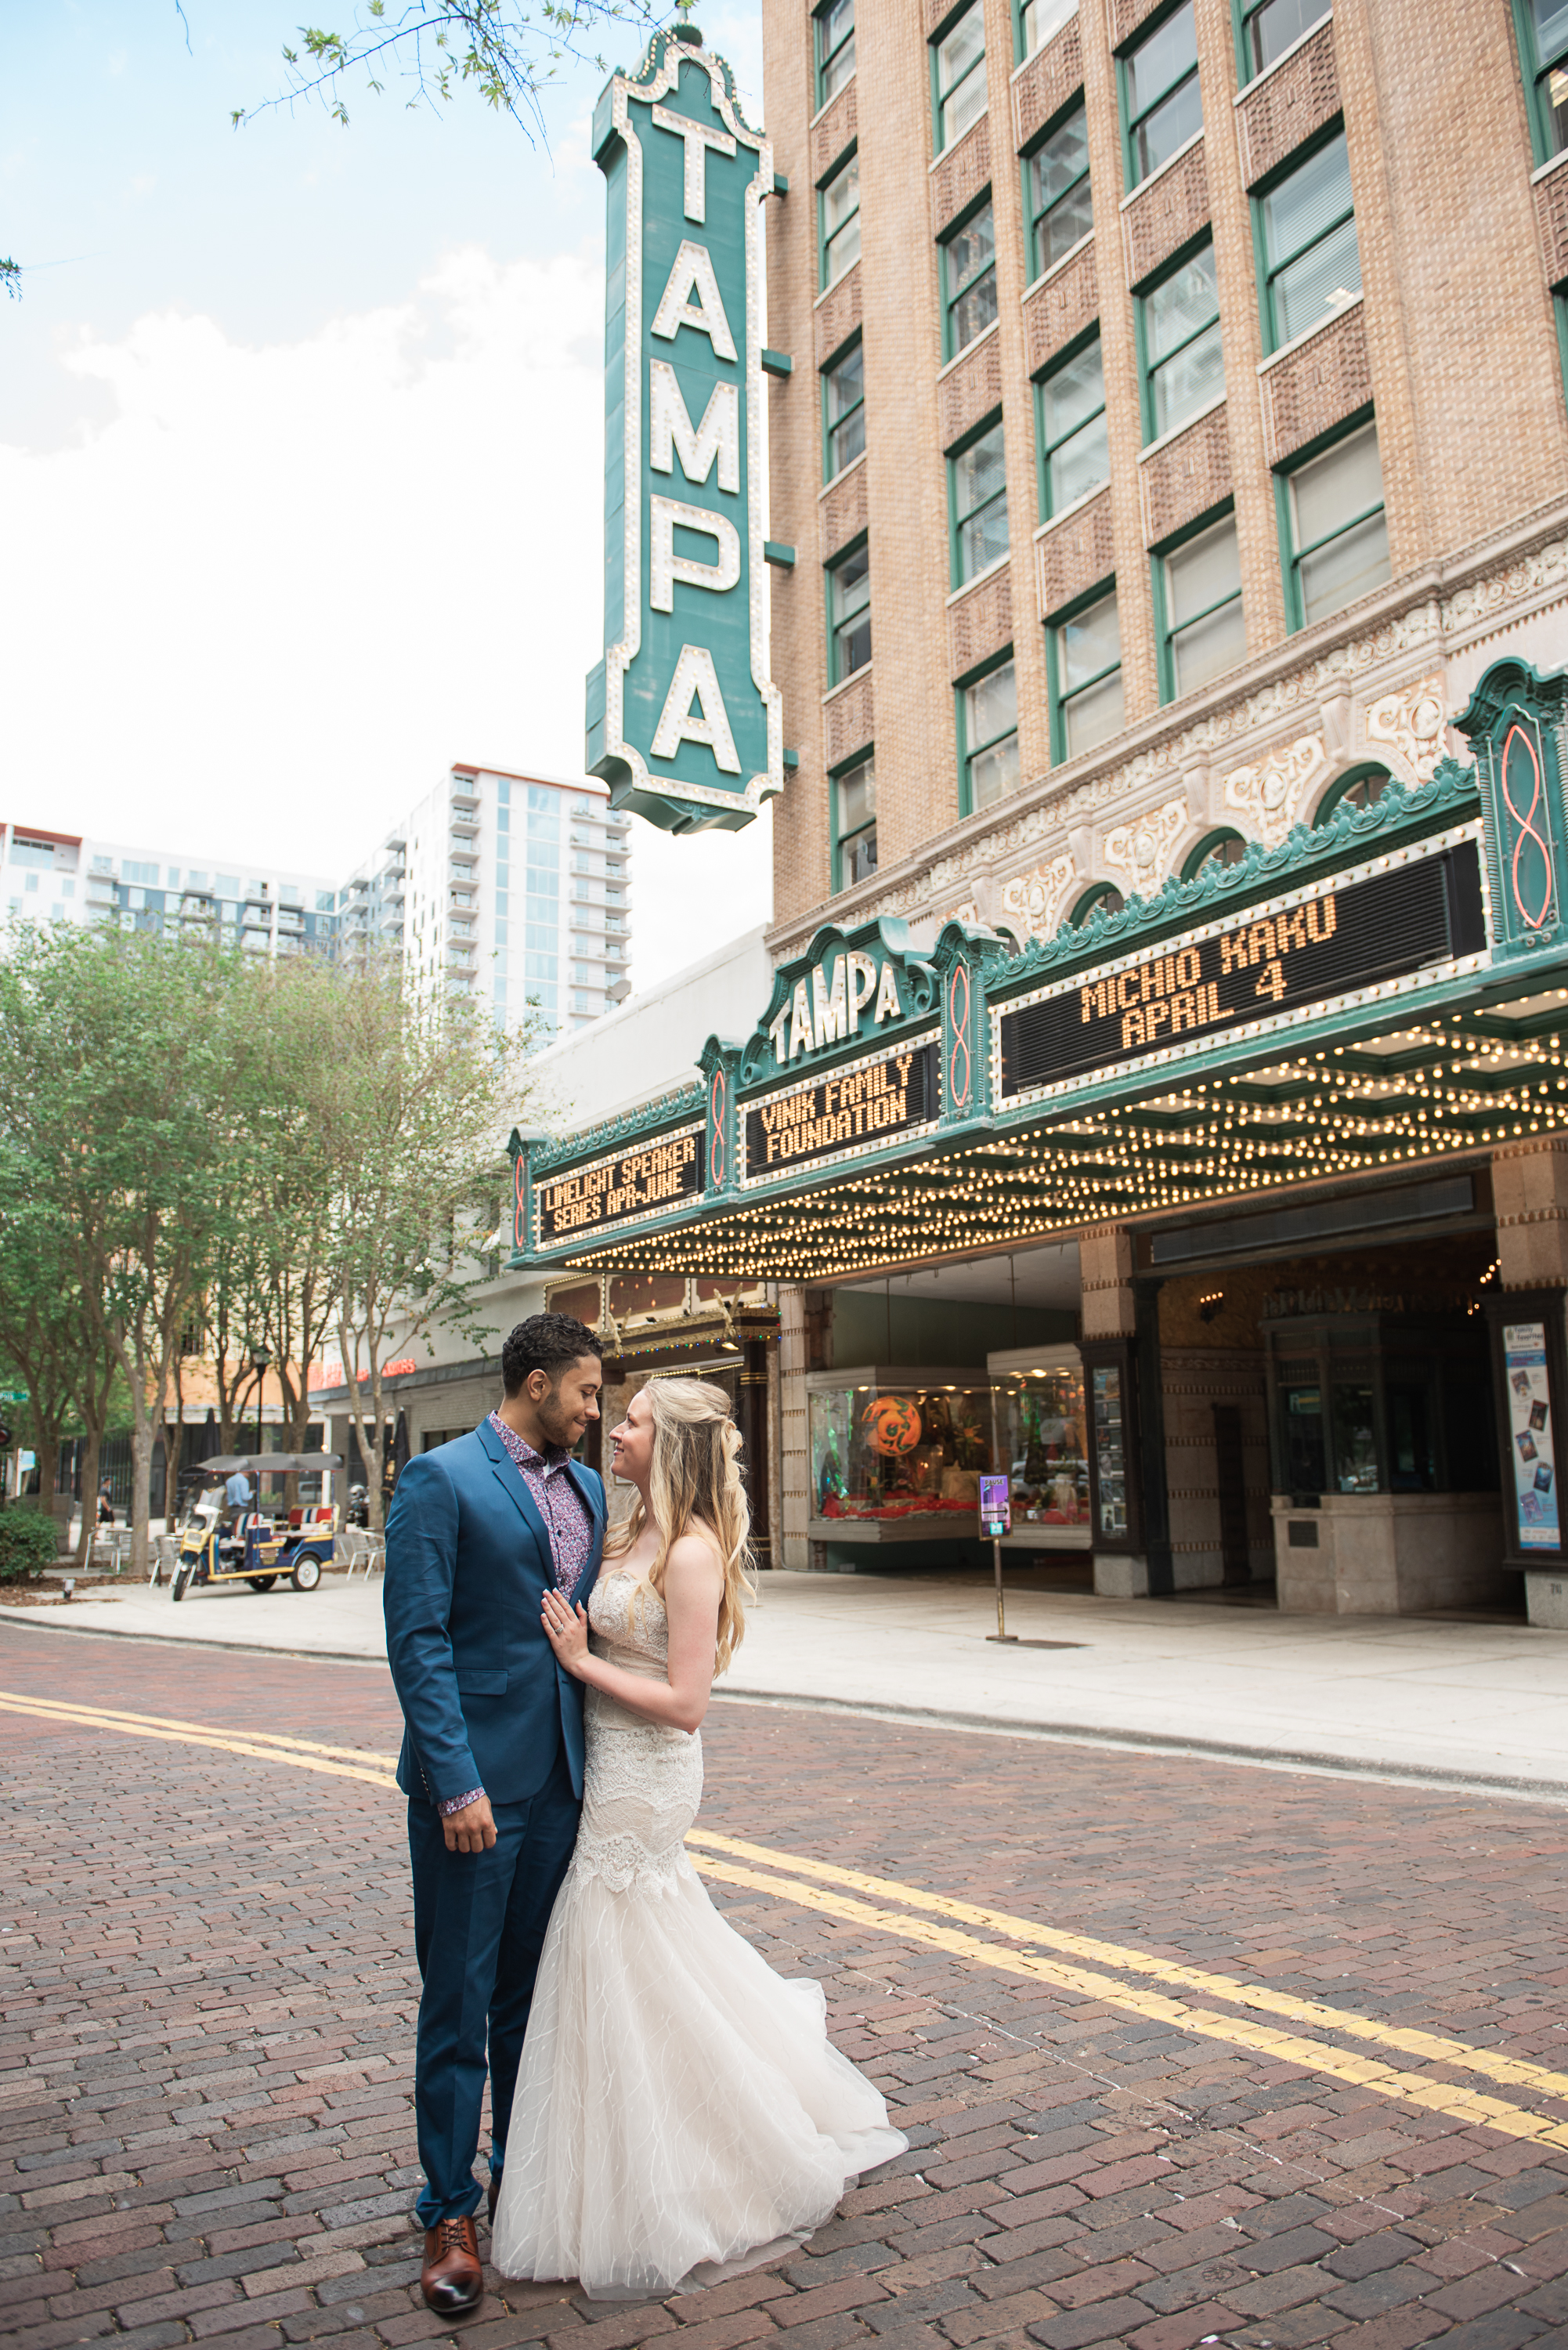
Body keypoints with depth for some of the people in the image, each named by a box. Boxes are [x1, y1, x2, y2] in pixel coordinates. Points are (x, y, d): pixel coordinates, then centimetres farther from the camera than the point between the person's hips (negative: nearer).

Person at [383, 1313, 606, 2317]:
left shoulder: (588, 1490, 9)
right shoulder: (441, 1480, -11)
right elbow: (417, 1642, -15)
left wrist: (598, 1763, 9)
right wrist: (457, 1783, -18)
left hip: (561, 1781, 6)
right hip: (473, 1781, -6)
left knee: (533, 1992, 18)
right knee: (458, 2001, 6)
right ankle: (450, 2213, 22)